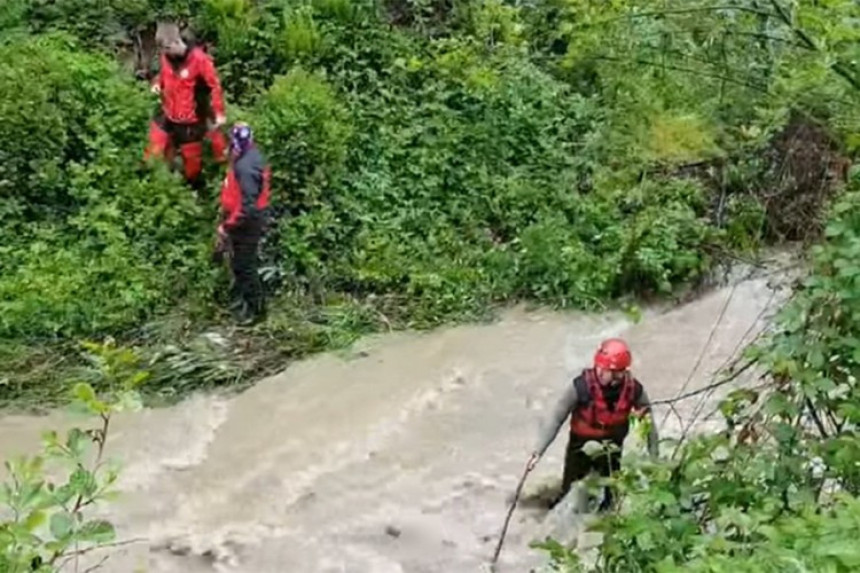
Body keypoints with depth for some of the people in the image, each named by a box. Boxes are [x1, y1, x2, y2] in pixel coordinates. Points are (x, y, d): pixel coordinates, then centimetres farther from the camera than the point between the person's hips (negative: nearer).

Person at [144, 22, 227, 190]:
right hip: (167, 114, 4)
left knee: (191, 156, 15)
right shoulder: (166, 56, -6)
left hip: (191, 119, -4)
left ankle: (193, 185, 37)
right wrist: (157, 83, -6)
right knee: (155, 151, 10)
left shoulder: (199, 59, -24)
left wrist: (218, 113, -17)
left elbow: (215, 86, -17)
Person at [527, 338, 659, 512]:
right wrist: (538, 452, -29)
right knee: (570, 490, 15)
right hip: (581, 445, -1)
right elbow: (556, 419, -25)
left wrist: (653, 458, 0)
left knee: (609, 492, 17)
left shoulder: (633, 390, -23)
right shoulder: (582, 386, -31)